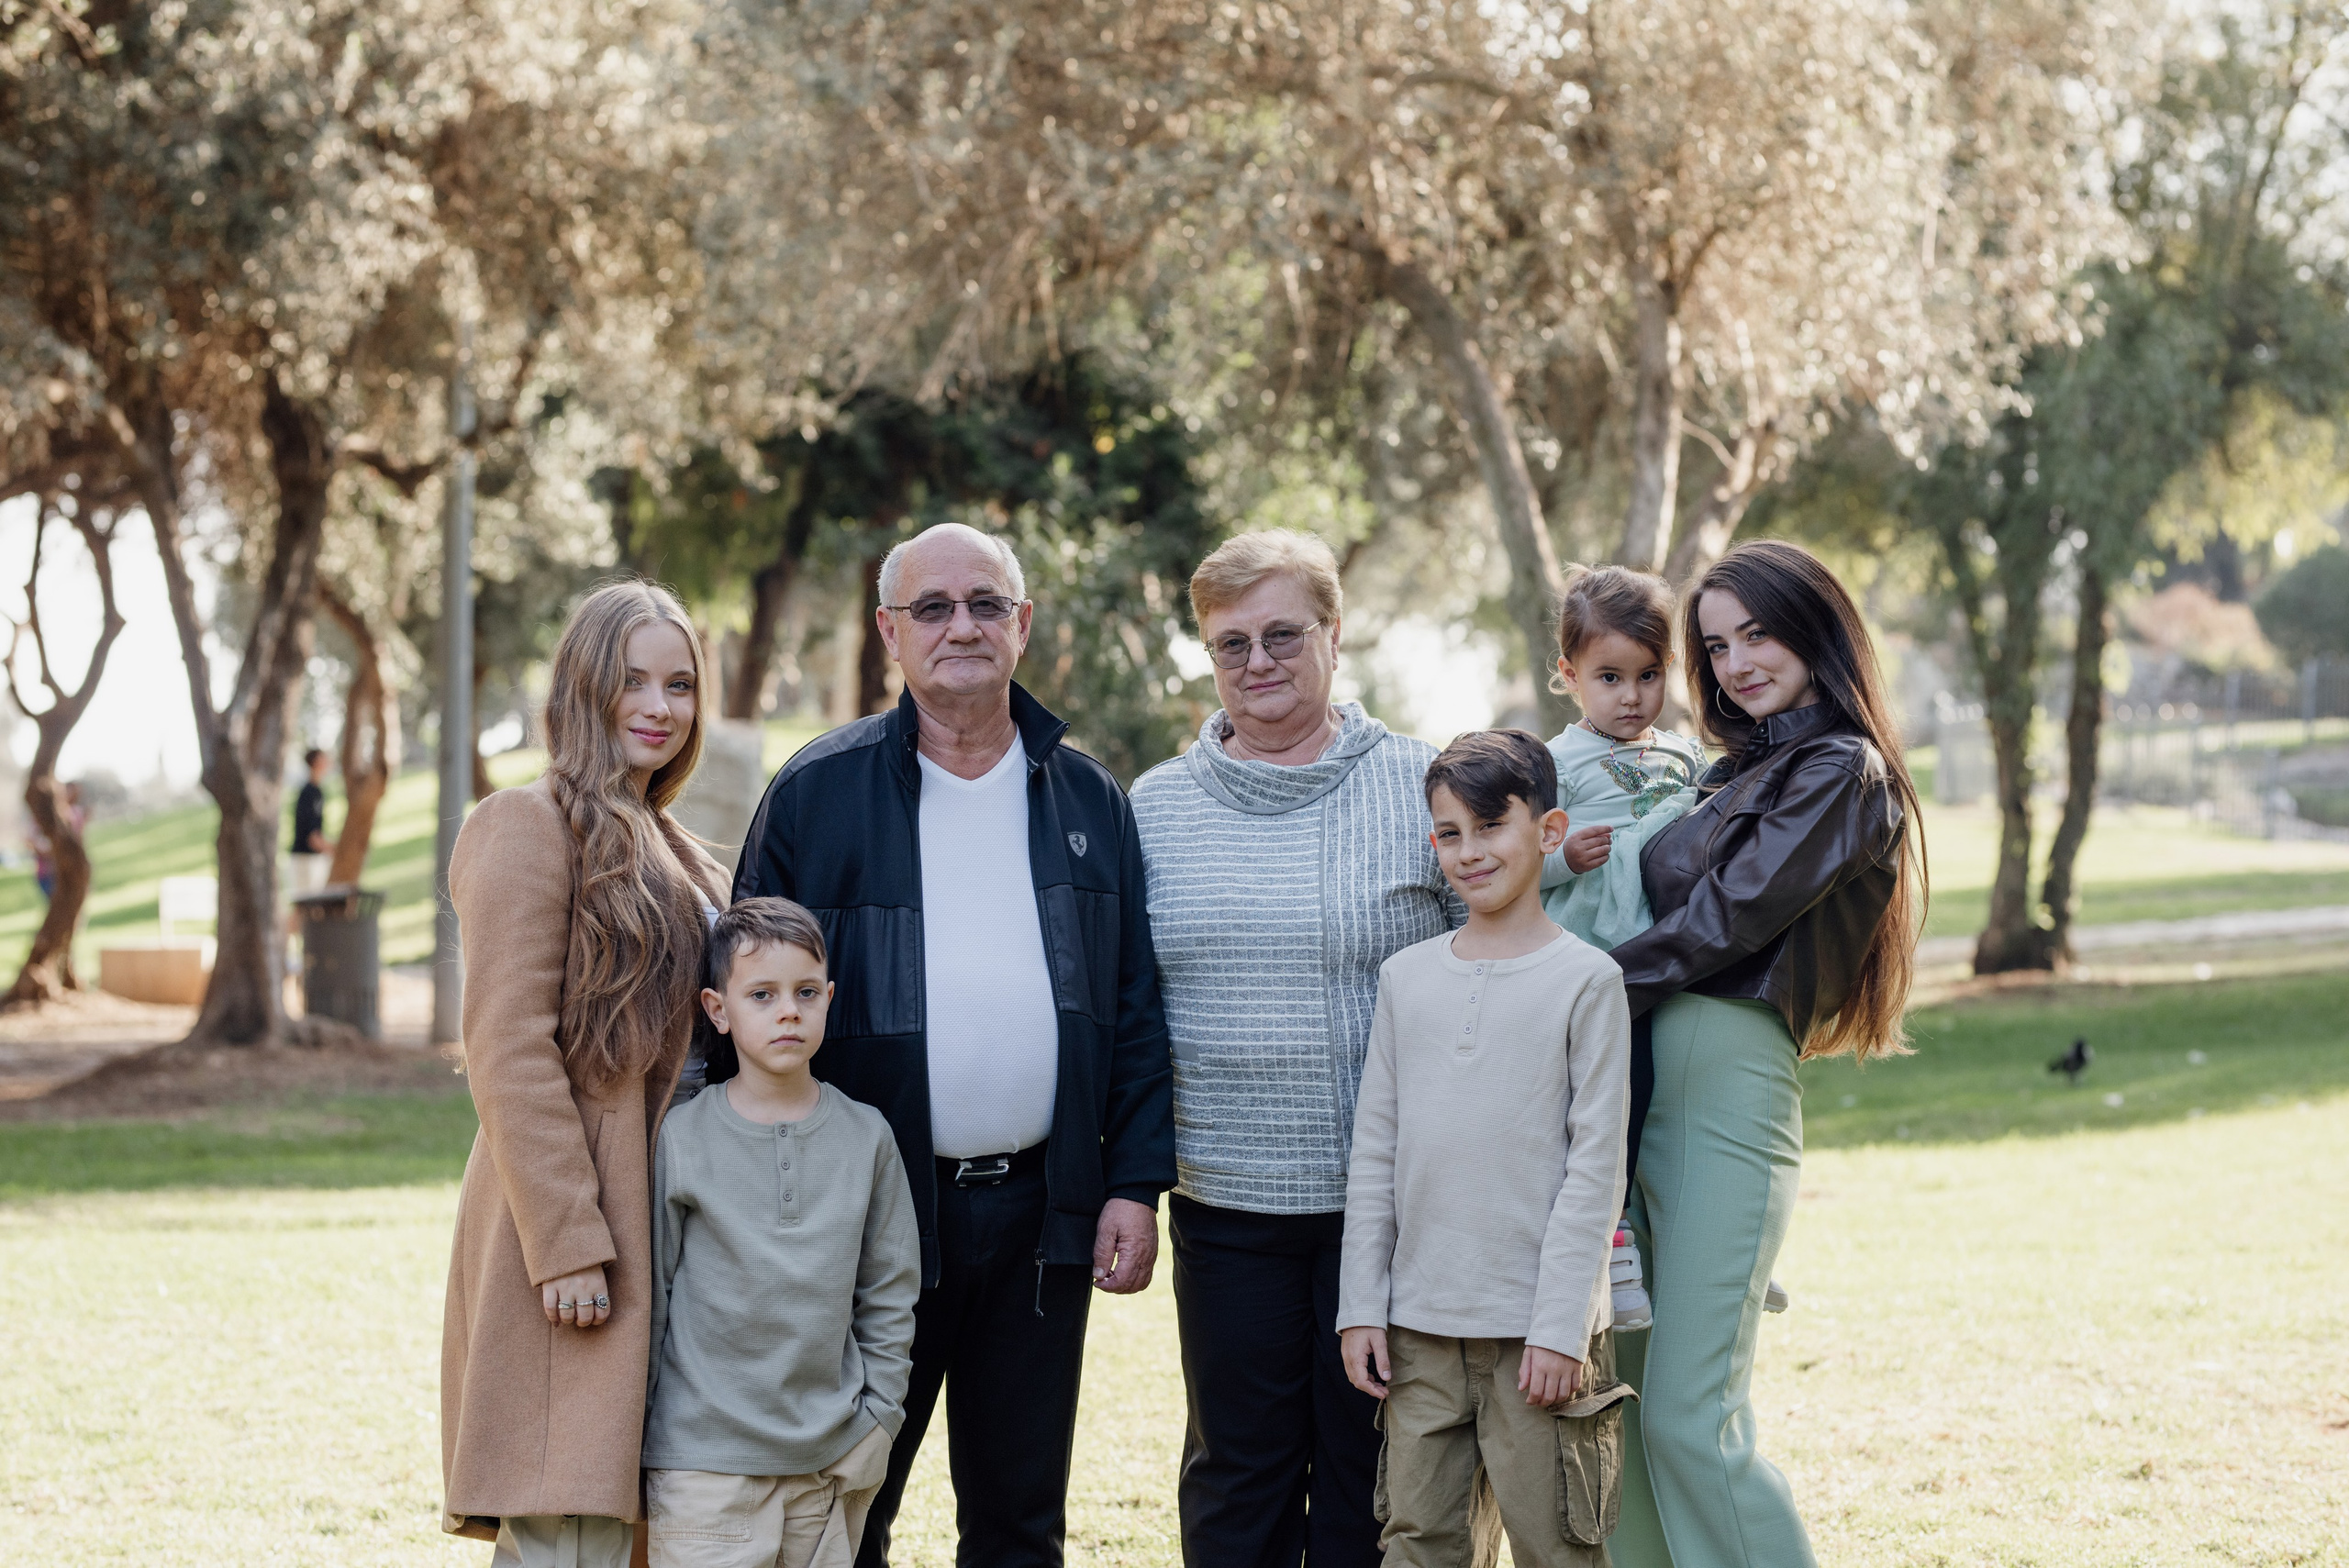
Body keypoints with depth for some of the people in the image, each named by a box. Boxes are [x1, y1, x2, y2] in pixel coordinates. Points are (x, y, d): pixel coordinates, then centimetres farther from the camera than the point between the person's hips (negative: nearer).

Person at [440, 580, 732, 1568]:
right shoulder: (529, 828, -6)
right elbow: (508, 1051, -14)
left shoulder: (669, 852, 20)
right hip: (567, 1232, -8)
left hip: (653, 1222, 9)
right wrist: (567, 1244, -19)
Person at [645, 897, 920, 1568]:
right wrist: (634, 1436, 2)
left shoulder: (866, 1137, 5)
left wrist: (875, 1418, 6)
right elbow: (649, 1293, 1)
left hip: (834, 1460, 3)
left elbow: (890, 1292, 11)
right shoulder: (680, 1141, -3)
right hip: (705, 1461, -3)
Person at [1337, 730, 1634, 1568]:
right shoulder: (1406, 977, 9)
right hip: (1420, 1325, 4)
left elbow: (1596, 1162, -6)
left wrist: (1561, 1325, -11)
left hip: (1538, 1332, -4)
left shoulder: (1585, 979, -3)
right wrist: (1361, 1305, 5)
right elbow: (1375, 1152, 11)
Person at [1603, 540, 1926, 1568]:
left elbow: (1726, 919, -11)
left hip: (1730, 1087, -8)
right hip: (1641, 1086, 8)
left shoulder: (1841, 772, -4)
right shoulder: (1737, 771, 22)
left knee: (1690, 1417, -11)